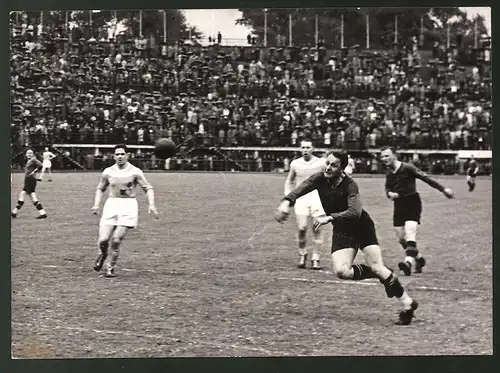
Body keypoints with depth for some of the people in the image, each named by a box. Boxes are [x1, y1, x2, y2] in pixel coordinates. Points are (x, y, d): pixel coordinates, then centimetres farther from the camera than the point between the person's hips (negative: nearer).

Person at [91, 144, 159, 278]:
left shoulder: (135, 172, -2)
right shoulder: (108, 172, 5)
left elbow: (148, 188, 2)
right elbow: (100, 189, 20)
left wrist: (151, 205, -11)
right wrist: (96, 204, 6)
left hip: (128, 206, -2)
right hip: (111, 205, 2)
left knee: (116, 240, -12)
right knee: (103, 239, -9)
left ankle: (111, 267, 9)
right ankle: (102, 254, 27)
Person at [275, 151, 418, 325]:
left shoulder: (349, 185, -24)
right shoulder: (319, 179, -11)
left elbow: (355, 211, -37)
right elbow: (300, 189, -23)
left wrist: (329, 218, -46)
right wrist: (286, 201, -43)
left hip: (362, 227, -4)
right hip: (342, 231, 5)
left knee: (377, 267, -13)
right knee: (341, 271, -16)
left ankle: (407, 303, 1)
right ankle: (382, 276, 8)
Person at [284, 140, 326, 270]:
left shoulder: (320, 163, 0)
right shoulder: (295, 164, 6)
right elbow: (289, 181, 20)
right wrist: (287, 196, 8)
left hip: (317, 197, -1)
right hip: (301, 197, 1)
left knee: (317, 230, -5)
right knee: (302, 228, -10)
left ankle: (315, 259, 3)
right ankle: (302, 254, 12)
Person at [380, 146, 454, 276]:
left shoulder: (407, 168, -9)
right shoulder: (388, 173, 10)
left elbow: (425, 177, -8)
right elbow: (388, 188, 24)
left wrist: (443, 189, -8)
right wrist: (390, 193, -2)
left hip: (412, 203, -7)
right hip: (398, 205, 7)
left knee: (409, 233, -23)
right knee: (401, 239, 5)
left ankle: (409, 261, -38)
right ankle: (419, 259, 25)